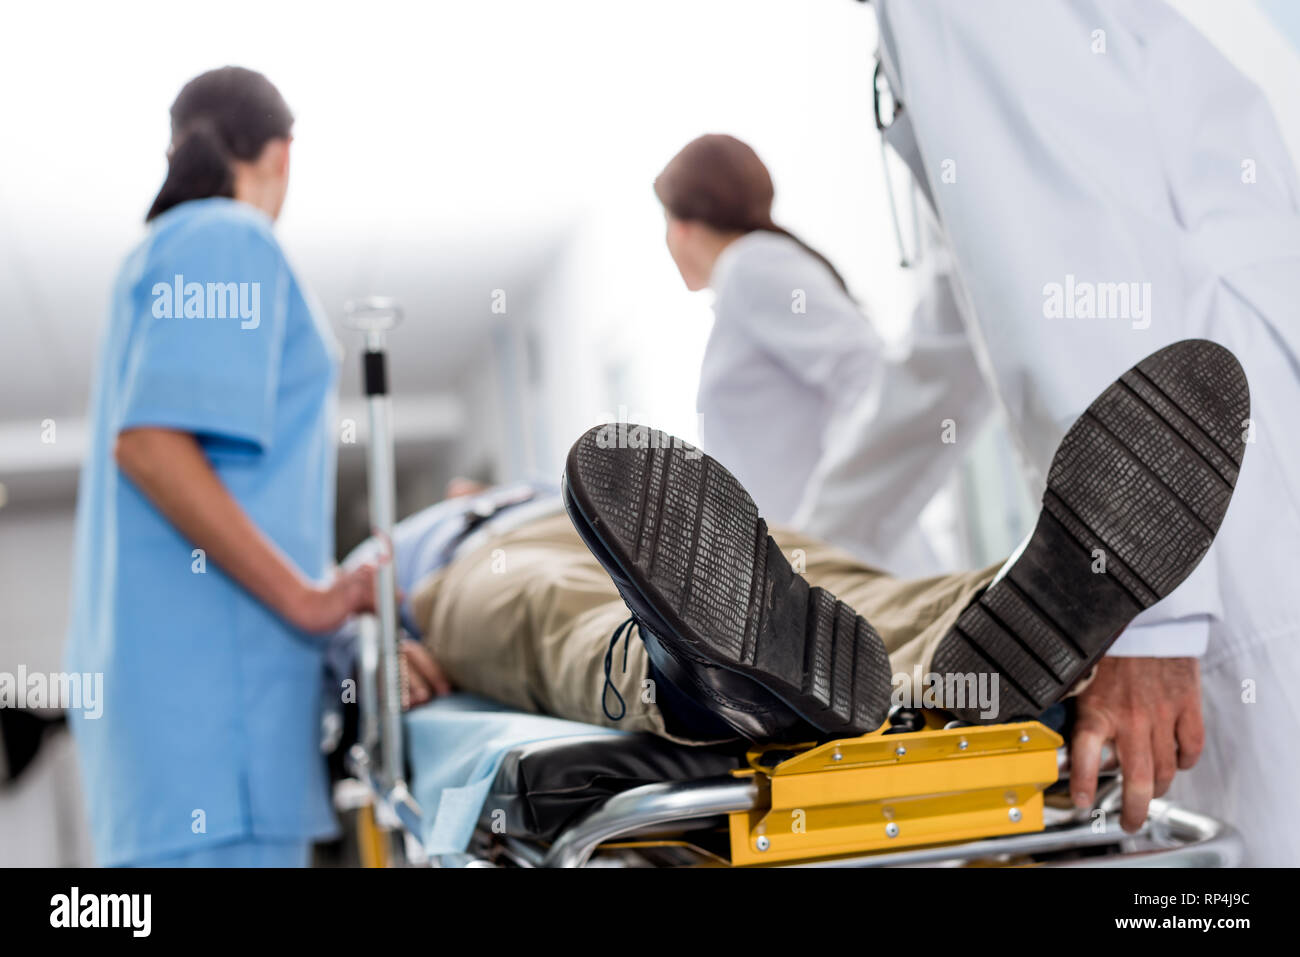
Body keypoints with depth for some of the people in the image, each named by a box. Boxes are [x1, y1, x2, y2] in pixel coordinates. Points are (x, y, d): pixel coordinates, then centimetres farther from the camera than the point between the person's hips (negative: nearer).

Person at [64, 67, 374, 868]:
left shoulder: (165, 249, 23)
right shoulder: (232, 241, -5)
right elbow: (149, 441, -18)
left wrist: (331, 589, 24)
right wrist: (305, 597, -16)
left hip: (160, 651, 10)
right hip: (207, 654, -10)